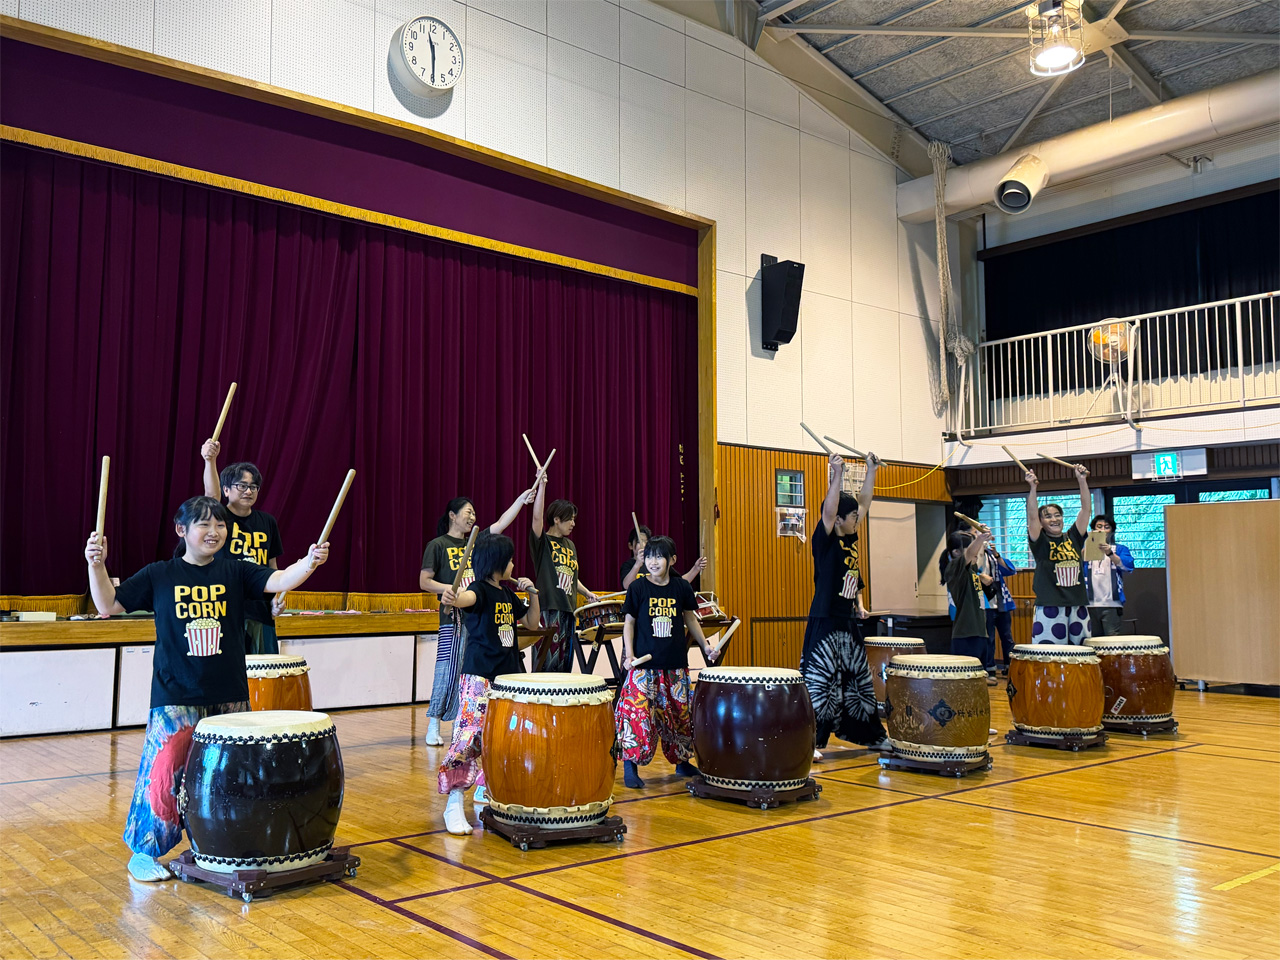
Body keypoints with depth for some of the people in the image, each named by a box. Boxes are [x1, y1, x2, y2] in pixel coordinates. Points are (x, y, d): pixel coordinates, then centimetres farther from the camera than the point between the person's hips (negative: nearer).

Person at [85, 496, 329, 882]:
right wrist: (97, 565, -13)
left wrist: (309, 561, -32)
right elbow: (108, 605, 3)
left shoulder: (235, 572, 2)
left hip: (229, 696, 2)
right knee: (164, 773, -5)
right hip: (175, 698, -2)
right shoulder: (159, 575, 2)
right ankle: (143, 852, 15)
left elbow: (278, 581, -13)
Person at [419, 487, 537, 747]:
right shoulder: (438, 545, 0)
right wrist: (454, 589, -15)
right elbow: (424, 582, -3)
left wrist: (523, 498, 0)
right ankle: (433, 726, 5)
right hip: (453, 618, -5)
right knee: (449, 670, -5)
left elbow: (501, 523, 8)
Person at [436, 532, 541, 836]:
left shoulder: (508, 594, 14)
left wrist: (533, 594, 9)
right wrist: (453, 598, -60)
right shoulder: (480, 590, -11)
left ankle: (485, 789, 30)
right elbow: (467, 598, -36)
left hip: (507, 676, 8)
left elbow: (532, 623, 24)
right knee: (468, 737, -14)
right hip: (478, 677, -8)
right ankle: (454, 803, -11)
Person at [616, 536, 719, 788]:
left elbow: (690, 618, 15)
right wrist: (628, 654, -9)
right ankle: (630, 765, 1)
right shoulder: (638, 588, -3)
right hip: (644, 663, -3)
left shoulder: (682, 587, 4)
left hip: (675, 663, 3)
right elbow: (629, 622, 1)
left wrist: (705, 645, 7)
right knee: (639, 712, -10)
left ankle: (682, 762, 28)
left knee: (679, 712, 11)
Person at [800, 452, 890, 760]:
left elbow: (863, 502, 16)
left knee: (858, 678, 17)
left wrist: (871, 471, 9)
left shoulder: (851, 539, 10)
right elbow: (829, 510, -28)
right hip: (825, 622, -8)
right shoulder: (824, 541, -11)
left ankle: (872, 735, 29)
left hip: (848, 622, 8)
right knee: (819, 682, -6)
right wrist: (837, 474, -33)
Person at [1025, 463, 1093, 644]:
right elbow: (1032, 516, -15)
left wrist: (1082, 481, -5)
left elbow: (1085, 509, 4)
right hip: (1049, 608, -4)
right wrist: (1032, 488, -26)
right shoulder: (1040, 541, 1)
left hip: (1078, 605, 5)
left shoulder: (1073, 537, 11)